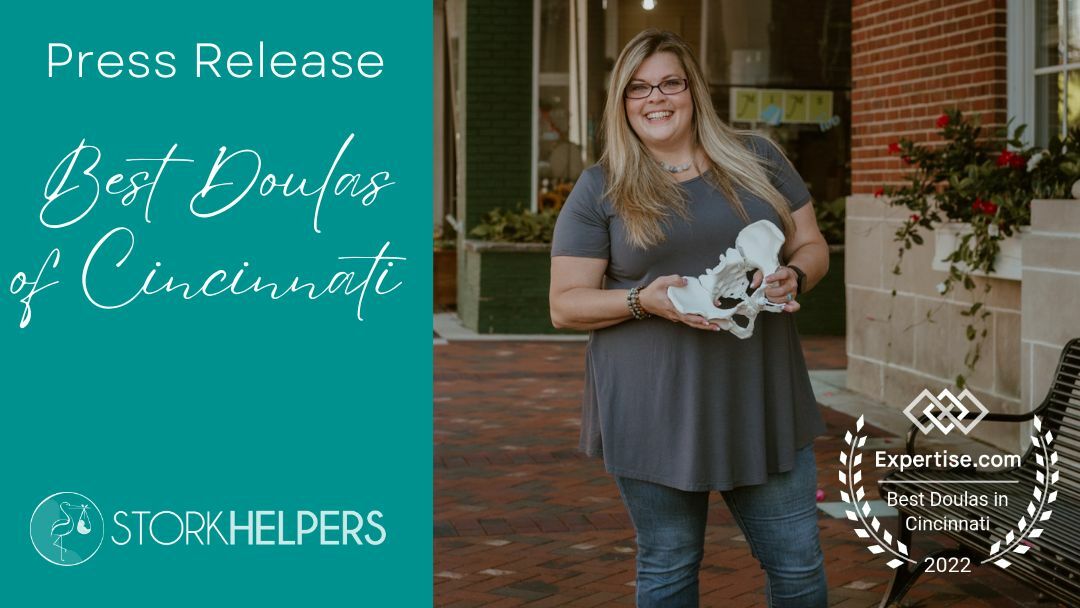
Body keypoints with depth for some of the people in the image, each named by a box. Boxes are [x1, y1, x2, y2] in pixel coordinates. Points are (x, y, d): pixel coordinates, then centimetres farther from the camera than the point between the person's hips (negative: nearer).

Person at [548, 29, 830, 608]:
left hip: (762, 401, 2)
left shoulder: (755, 159, 7)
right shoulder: (599, 189, 0)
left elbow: (811, 245, 12)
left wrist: (793, 276, -12)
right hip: (654, 408, -2)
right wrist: (644, 301, -20)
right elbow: (566, 305, -2)